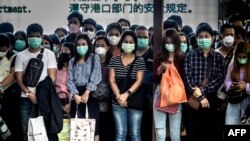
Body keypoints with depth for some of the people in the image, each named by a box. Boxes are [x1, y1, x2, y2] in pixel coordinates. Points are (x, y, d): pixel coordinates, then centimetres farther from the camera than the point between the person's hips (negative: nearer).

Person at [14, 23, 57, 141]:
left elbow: (52, 77, -1)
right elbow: (19, 78, 4)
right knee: (26, 130, 1)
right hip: (26, 98, 1)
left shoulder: (49, 54, 4)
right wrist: (29, 93, -9)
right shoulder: (21, 56, 8)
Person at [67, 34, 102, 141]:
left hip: (91, 92, -3)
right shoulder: (72, 61, 13)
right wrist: (76, 95, -13)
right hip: (77, 93, 3)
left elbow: (95, 77, -8)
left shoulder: (95, 58, 5)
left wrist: (87, 93, -18)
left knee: (94, 119, -11)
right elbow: (70, 80, 4)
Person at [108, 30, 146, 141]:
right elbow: (112, 80, 1)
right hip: (118, 102, 1)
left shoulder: (140, 61, 3)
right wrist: (118, 96, -14)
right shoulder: (114, 60, 7)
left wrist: (126, 94, -17)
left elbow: (139, 81, -5)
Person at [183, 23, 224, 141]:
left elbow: (219, 79, -3)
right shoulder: (190, 56, 3)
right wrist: (200, 96, -13)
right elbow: (187, 78, -6)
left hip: (211, 100, 1)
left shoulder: (218, 57, 6)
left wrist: (202, 89, -15)